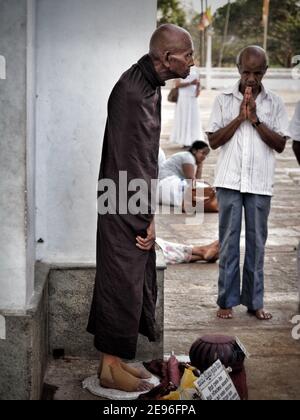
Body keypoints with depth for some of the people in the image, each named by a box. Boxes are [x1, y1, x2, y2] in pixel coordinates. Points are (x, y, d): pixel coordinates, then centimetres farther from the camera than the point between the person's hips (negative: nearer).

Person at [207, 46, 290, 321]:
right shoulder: (224, 100, 5)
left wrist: (255, 119, -11)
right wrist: (239, 117, -10)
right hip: (230, 181, 0)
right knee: (229, 241, 3)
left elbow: (280, 145, -1)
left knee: (257, 243, 5)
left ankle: (254, 301, 14)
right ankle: (227, 300, 10)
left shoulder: (275, 103, 5)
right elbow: (213, 141, 0)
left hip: (260, 184, 0)